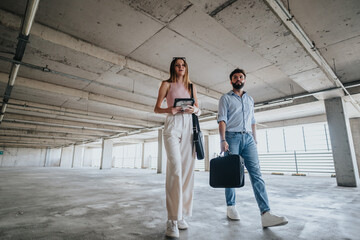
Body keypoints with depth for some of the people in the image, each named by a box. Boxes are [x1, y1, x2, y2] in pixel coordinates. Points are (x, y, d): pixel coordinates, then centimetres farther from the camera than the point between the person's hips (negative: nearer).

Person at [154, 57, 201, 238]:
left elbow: (199, 111, 18)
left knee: (187, 170, 0)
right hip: (173, 126, -3)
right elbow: (156, 109, 8)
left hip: (189, 127, 4)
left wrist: (195, 110, -5)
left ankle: (181, 215, 12)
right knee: (175, 169, -17)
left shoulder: (191, 86, 20)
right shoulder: (167, 84, 12)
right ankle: (172, 220, -11)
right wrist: (169, 110, -12)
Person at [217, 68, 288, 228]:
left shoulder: (250, 99, 23)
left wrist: (255, 140, 13)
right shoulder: (225, 98, 8)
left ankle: (266, 214, -10)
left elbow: (252, 122, 22)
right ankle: (231, 206, 16)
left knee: (256, 173, -7)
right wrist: (223, 140, -14)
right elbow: (222, 119, -3)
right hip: (232, 137, -3)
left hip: (248, 138, 4)